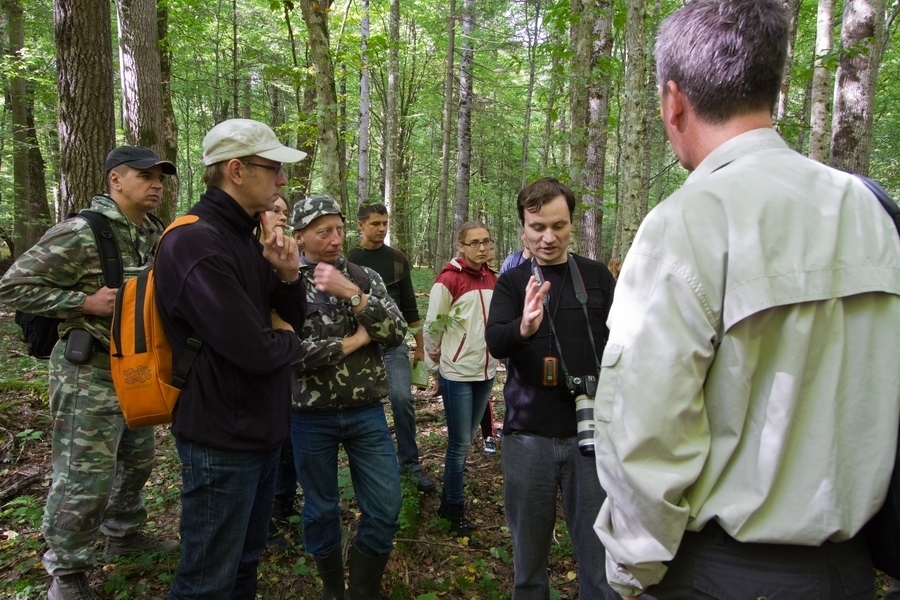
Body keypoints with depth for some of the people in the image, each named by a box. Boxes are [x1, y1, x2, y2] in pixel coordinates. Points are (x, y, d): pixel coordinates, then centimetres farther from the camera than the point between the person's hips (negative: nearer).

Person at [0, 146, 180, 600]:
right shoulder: (79, 234, -17)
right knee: (84, 477, 2)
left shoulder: (154, 234, 6)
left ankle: (123, 534, 43)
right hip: (90, 372, -8)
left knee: (137, 460, 21)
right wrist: (86, 302, -21)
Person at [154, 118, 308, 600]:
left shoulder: (245, 237, 7)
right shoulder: (195, 243, -23)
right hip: (223, 438, -9)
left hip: (259, 428, 9)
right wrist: (286, 339, -7)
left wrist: (287, 275, -9)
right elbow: (256, 351, -29)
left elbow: (291, 321, 10)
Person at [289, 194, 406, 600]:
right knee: (321, 510, 14)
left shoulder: (364, 277, 2)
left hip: (366, 412, 2)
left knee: (385, 507, 5)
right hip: (312, 417, -2)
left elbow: (396, 333, -10)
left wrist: (352, 295, -20)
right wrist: (354, 341, -13)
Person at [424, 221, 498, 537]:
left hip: (485, 371, 6)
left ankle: (449, 500, 32)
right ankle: (454, 510, 19)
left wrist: (492, 357, 14)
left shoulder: (493, 279, 5)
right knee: (460, 443, 3)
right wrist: (435, 364, 2)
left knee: (466, 440, 16)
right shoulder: (448, 279, -13)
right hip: (457, 373, -6)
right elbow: (433, 326, -7)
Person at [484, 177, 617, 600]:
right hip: (527, 434, 0)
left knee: (599, 557, 8)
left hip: (590, 432, 0)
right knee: (528, 554, 13)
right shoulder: (511, 283, 1)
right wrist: (523, 328, -37)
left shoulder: (598, 277, 4)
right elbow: (494, 342, -16)